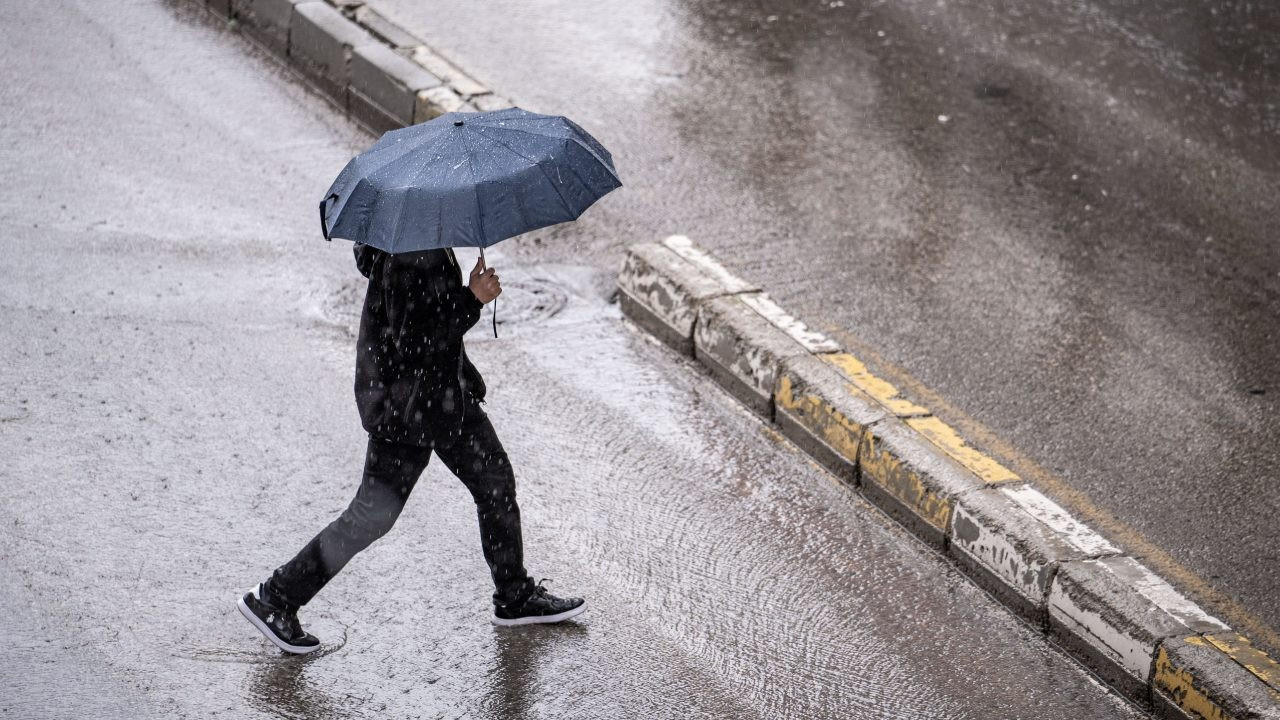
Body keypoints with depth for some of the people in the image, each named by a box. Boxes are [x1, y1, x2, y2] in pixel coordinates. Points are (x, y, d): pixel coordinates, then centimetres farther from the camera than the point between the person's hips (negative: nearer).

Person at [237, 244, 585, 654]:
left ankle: (516, 598, 33)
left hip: (446, 392, 10)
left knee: (495, 481, 17)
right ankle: (274, 600, 10)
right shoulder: (409, 257, -28)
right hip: (406, 402, -10)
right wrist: (472, 300, -23)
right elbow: (413, 342, -29)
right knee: (372, 516, -2)